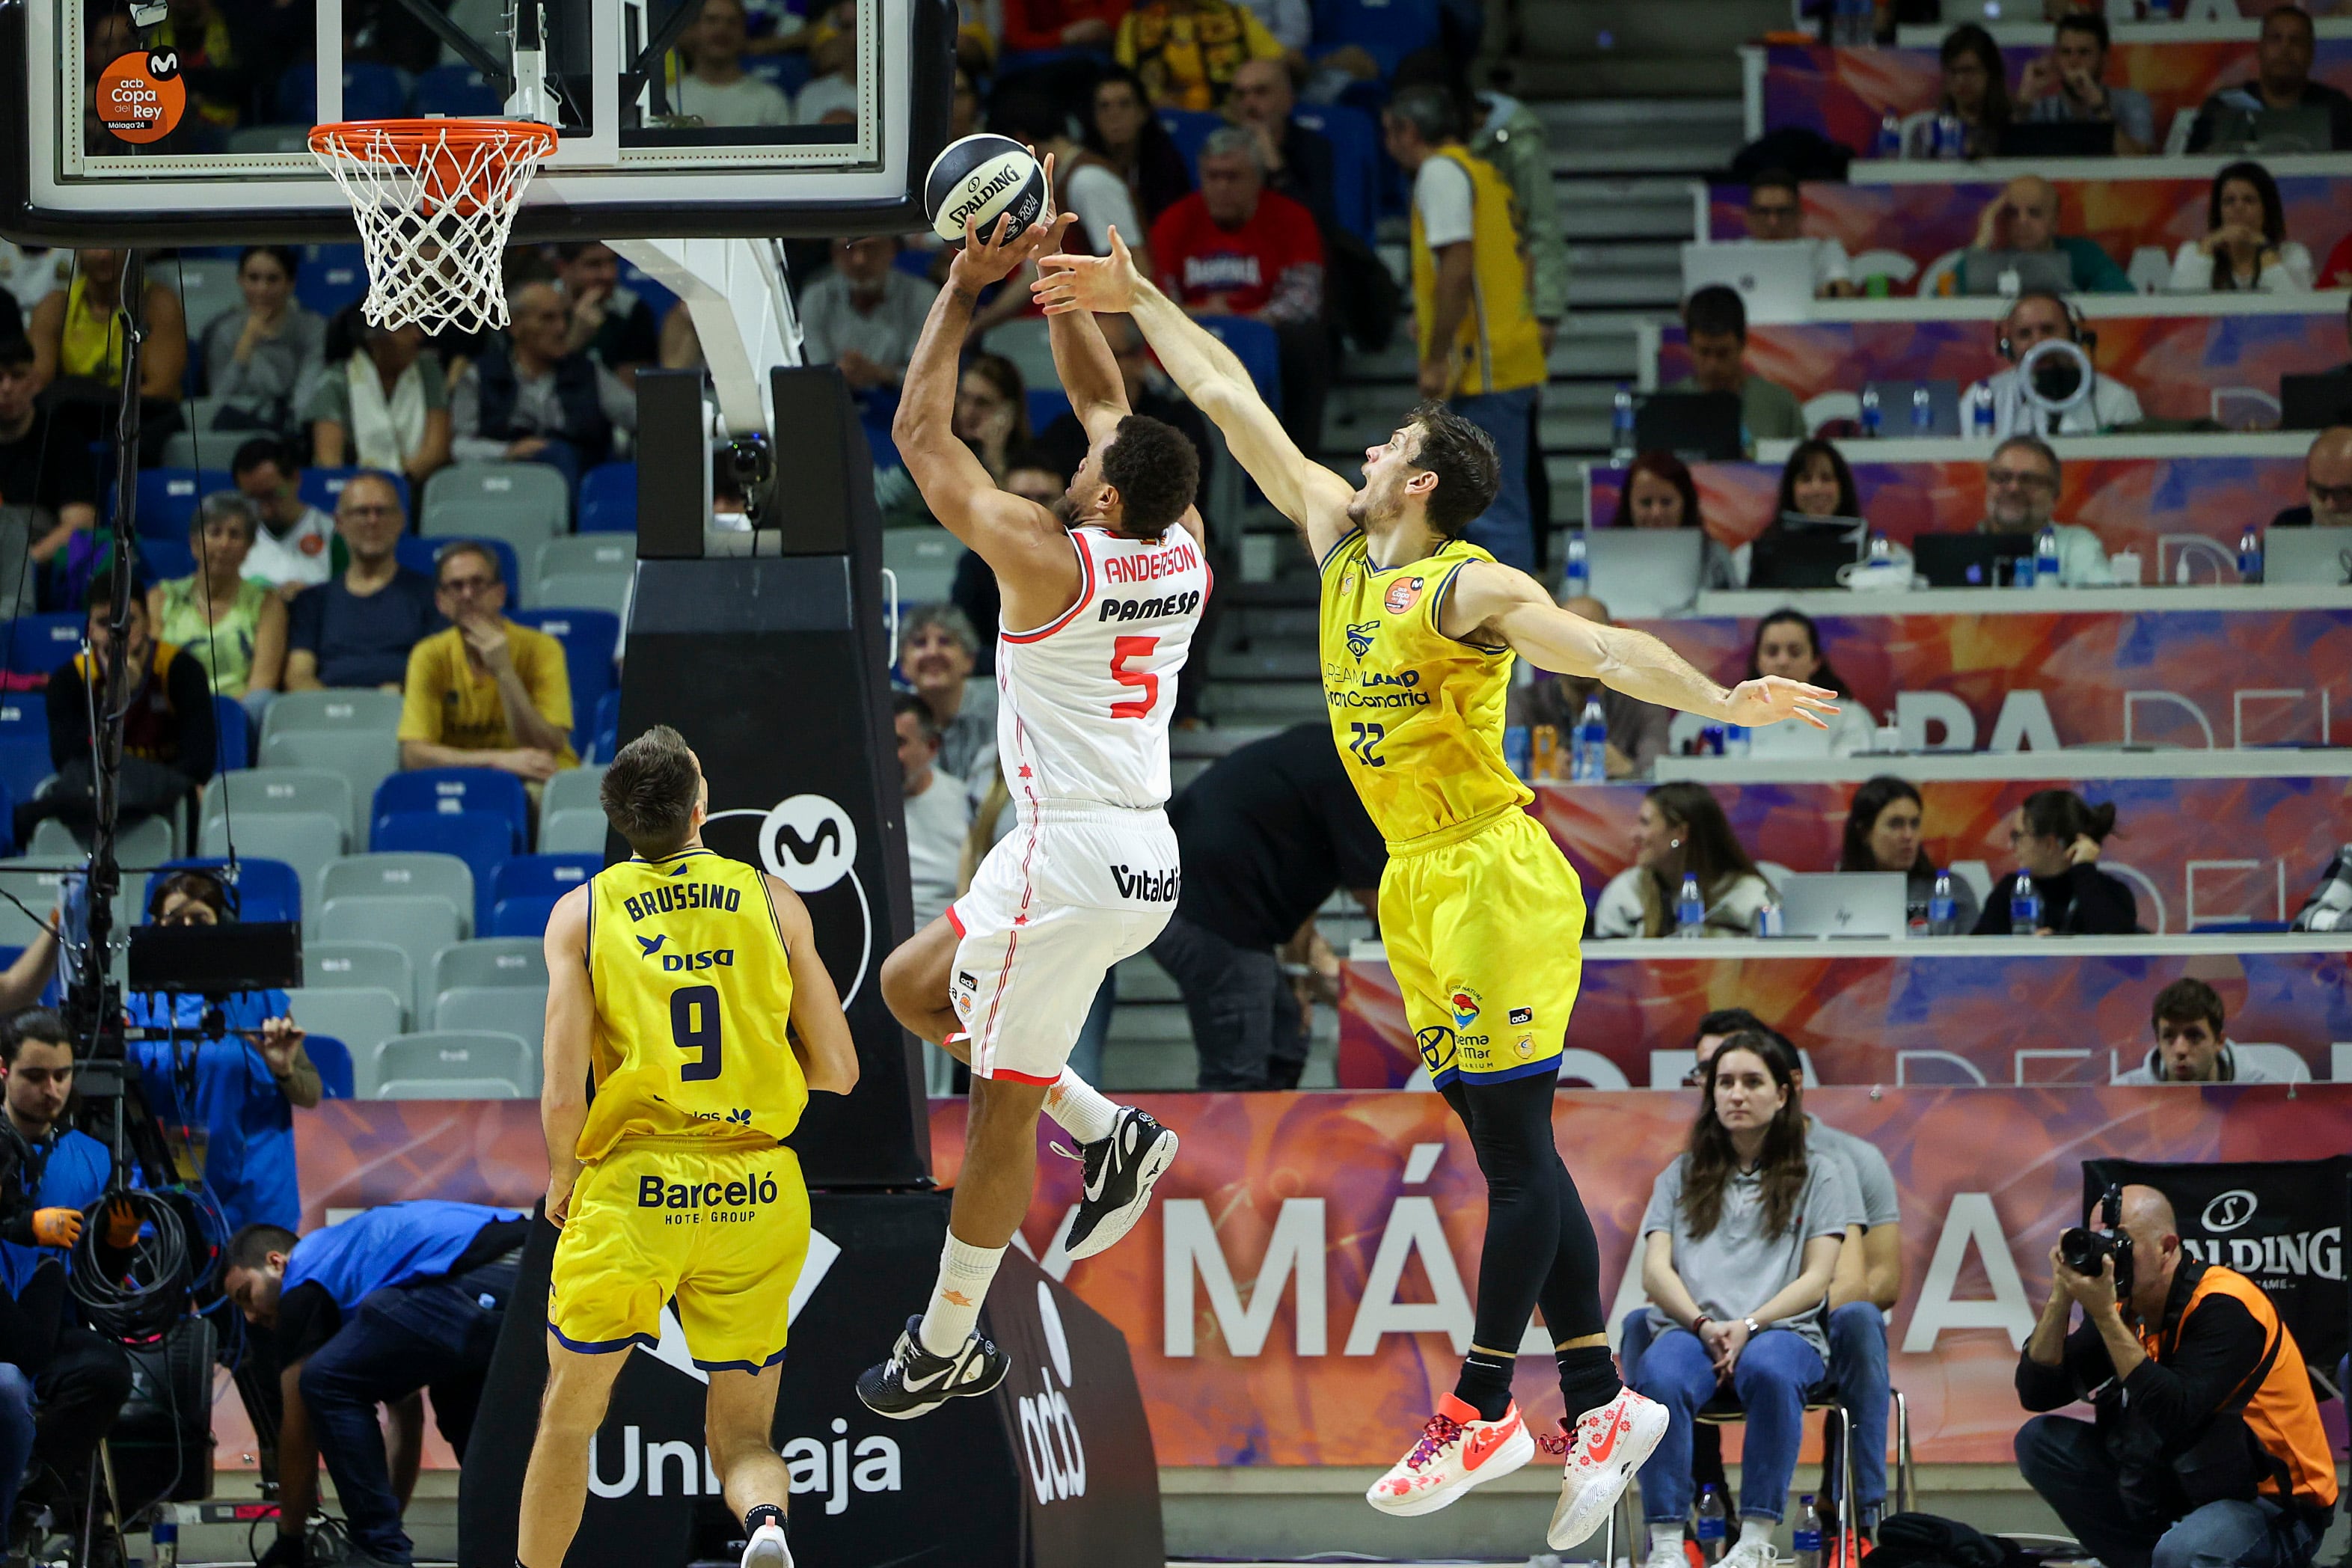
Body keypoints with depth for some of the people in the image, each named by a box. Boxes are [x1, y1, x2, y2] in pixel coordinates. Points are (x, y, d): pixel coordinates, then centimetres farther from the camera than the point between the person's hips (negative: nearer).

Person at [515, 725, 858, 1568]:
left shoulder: (582, 912, -1)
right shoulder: (772, 900, 3)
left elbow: (562, 1095, -8)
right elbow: (837, 1071, 3)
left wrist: (562, 1177, 11)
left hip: (630, 1191, -1)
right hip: (759, 1198, 1)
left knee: (571, 1409, 19)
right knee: (741, 1434, 10)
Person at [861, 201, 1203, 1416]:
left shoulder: (1050, 561, -17)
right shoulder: (1184, 552, 3)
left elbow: (921, 434, -7)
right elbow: (1101, 397, 18)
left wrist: (965, 291, 0)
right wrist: (1056, 270, 16)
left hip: (1073, 855, -8)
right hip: (1146, 857, 8)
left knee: (1003, 1100, 3)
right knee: (913, 985, 21)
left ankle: (947, 1347, 12)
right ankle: (1110, 1134, 17)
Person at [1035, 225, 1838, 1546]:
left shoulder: (1469, 590, -13)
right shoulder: (1340, 541, 10)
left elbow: (1601, 646, -26)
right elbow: (1234, 402, 18)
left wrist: (1720, 701, -42)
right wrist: (1137, 297, 22)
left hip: (1496, 879, -8)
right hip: (1419, 888, 8)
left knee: (1516, 1148, -4)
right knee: (1512, 1152, 8)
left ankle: (1484, 1411, -2)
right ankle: (1602, 1405, 10)